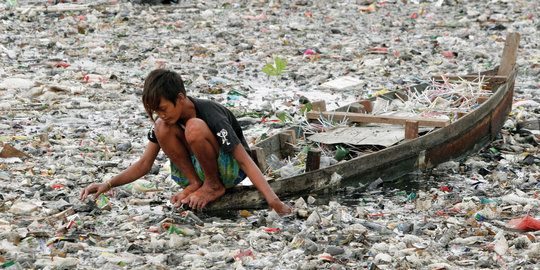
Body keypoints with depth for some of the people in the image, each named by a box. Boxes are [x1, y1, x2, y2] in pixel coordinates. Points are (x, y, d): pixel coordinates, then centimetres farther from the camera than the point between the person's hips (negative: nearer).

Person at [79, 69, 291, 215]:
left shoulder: (212, 115, -27)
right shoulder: (165, 118, -9)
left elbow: (245, 160, -28)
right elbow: (144, 164, -3)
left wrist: (274, 202, -37)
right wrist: (108, 185, -18)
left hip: (230, 170, -6)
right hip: (195, 167, 6)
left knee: (194, 127, -34)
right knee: (162, 128, -20)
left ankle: (214, 186, -15)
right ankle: (195, 183, -10)